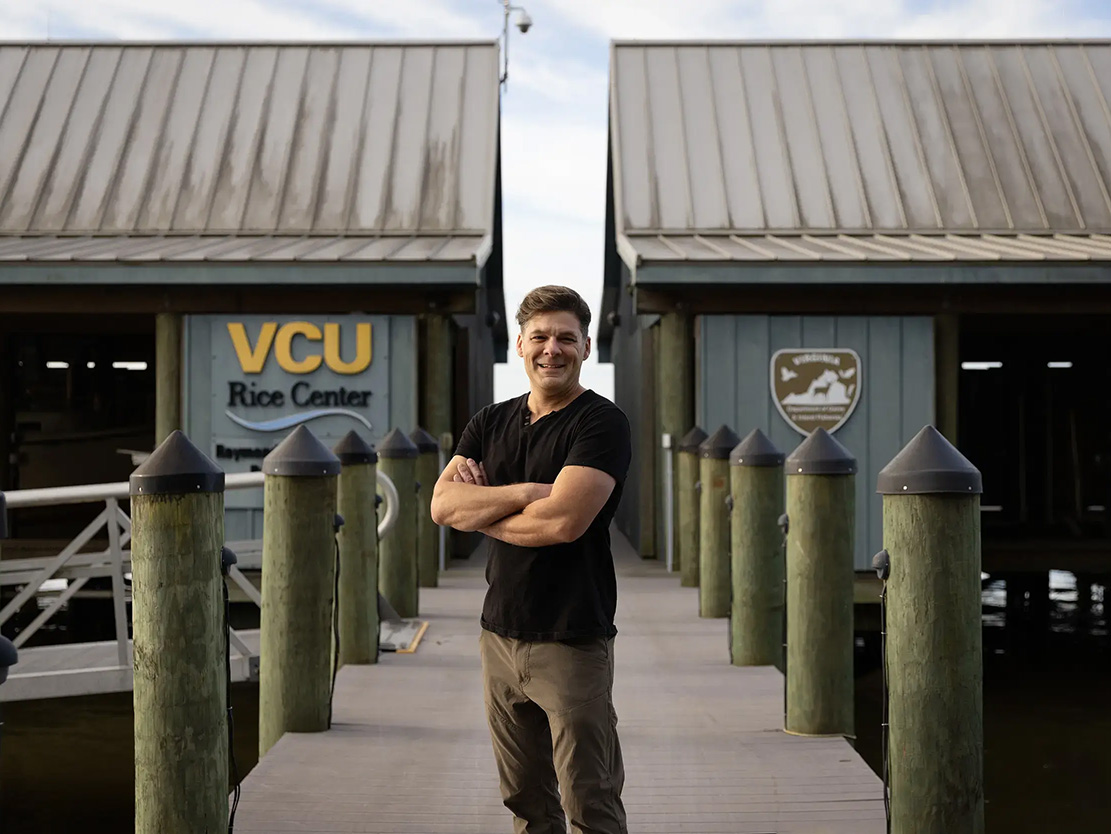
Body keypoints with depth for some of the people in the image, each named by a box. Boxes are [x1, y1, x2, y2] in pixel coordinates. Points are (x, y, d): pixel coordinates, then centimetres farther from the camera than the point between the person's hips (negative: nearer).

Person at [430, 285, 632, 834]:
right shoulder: (491, 424, 11)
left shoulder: (601, 423, -8)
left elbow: (562, 522, -21)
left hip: (573, 644, -6)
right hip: (500, 635, 6)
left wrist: (479, 509, -6)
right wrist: (525, 492, -16)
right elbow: (442, 504, -2)